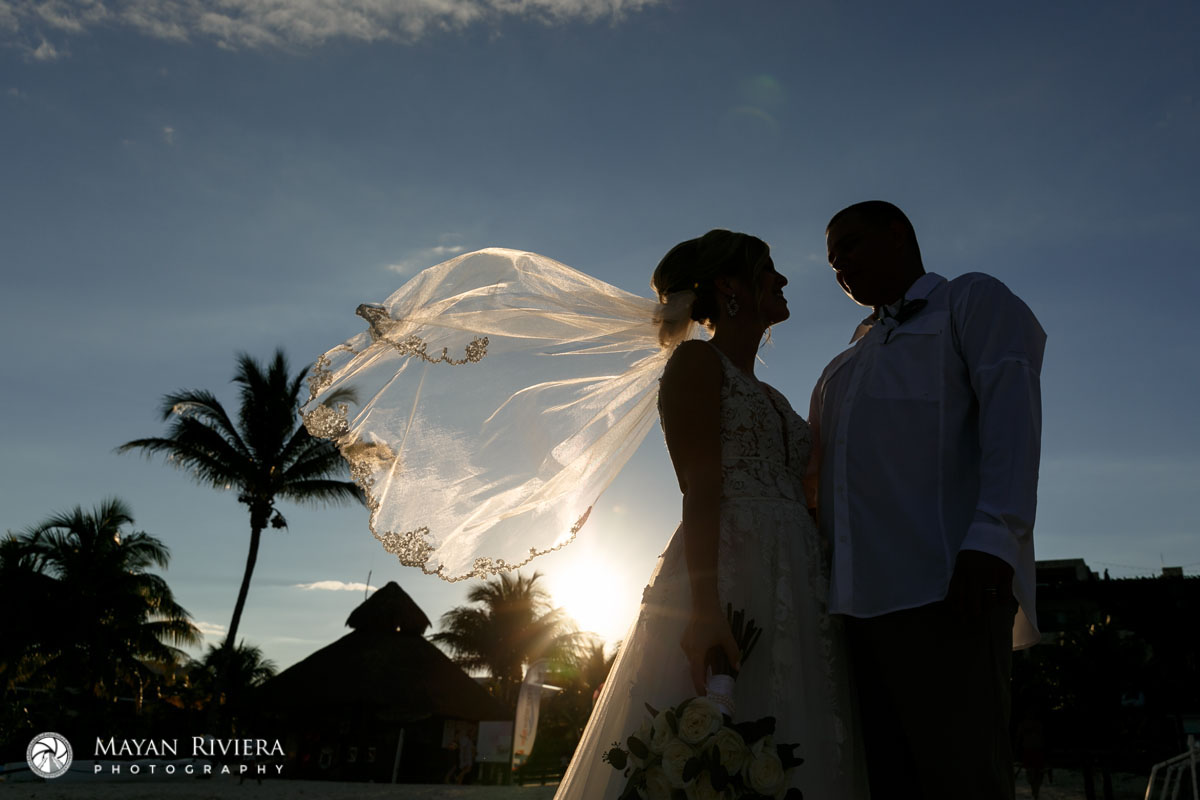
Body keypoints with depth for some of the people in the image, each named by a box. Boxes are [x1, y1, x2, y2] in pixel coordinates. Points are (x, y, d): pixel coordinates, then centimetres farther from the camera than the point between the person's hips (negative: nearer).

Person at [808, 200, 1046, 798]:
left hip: (943, 586, -6)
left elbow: (1011, 412, -5)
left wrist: (993, 537, -19)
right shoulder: (856, 355, 33)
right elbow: (813, 470, 29)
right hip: (860, 595, 7)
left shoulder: (973, 301, 12)